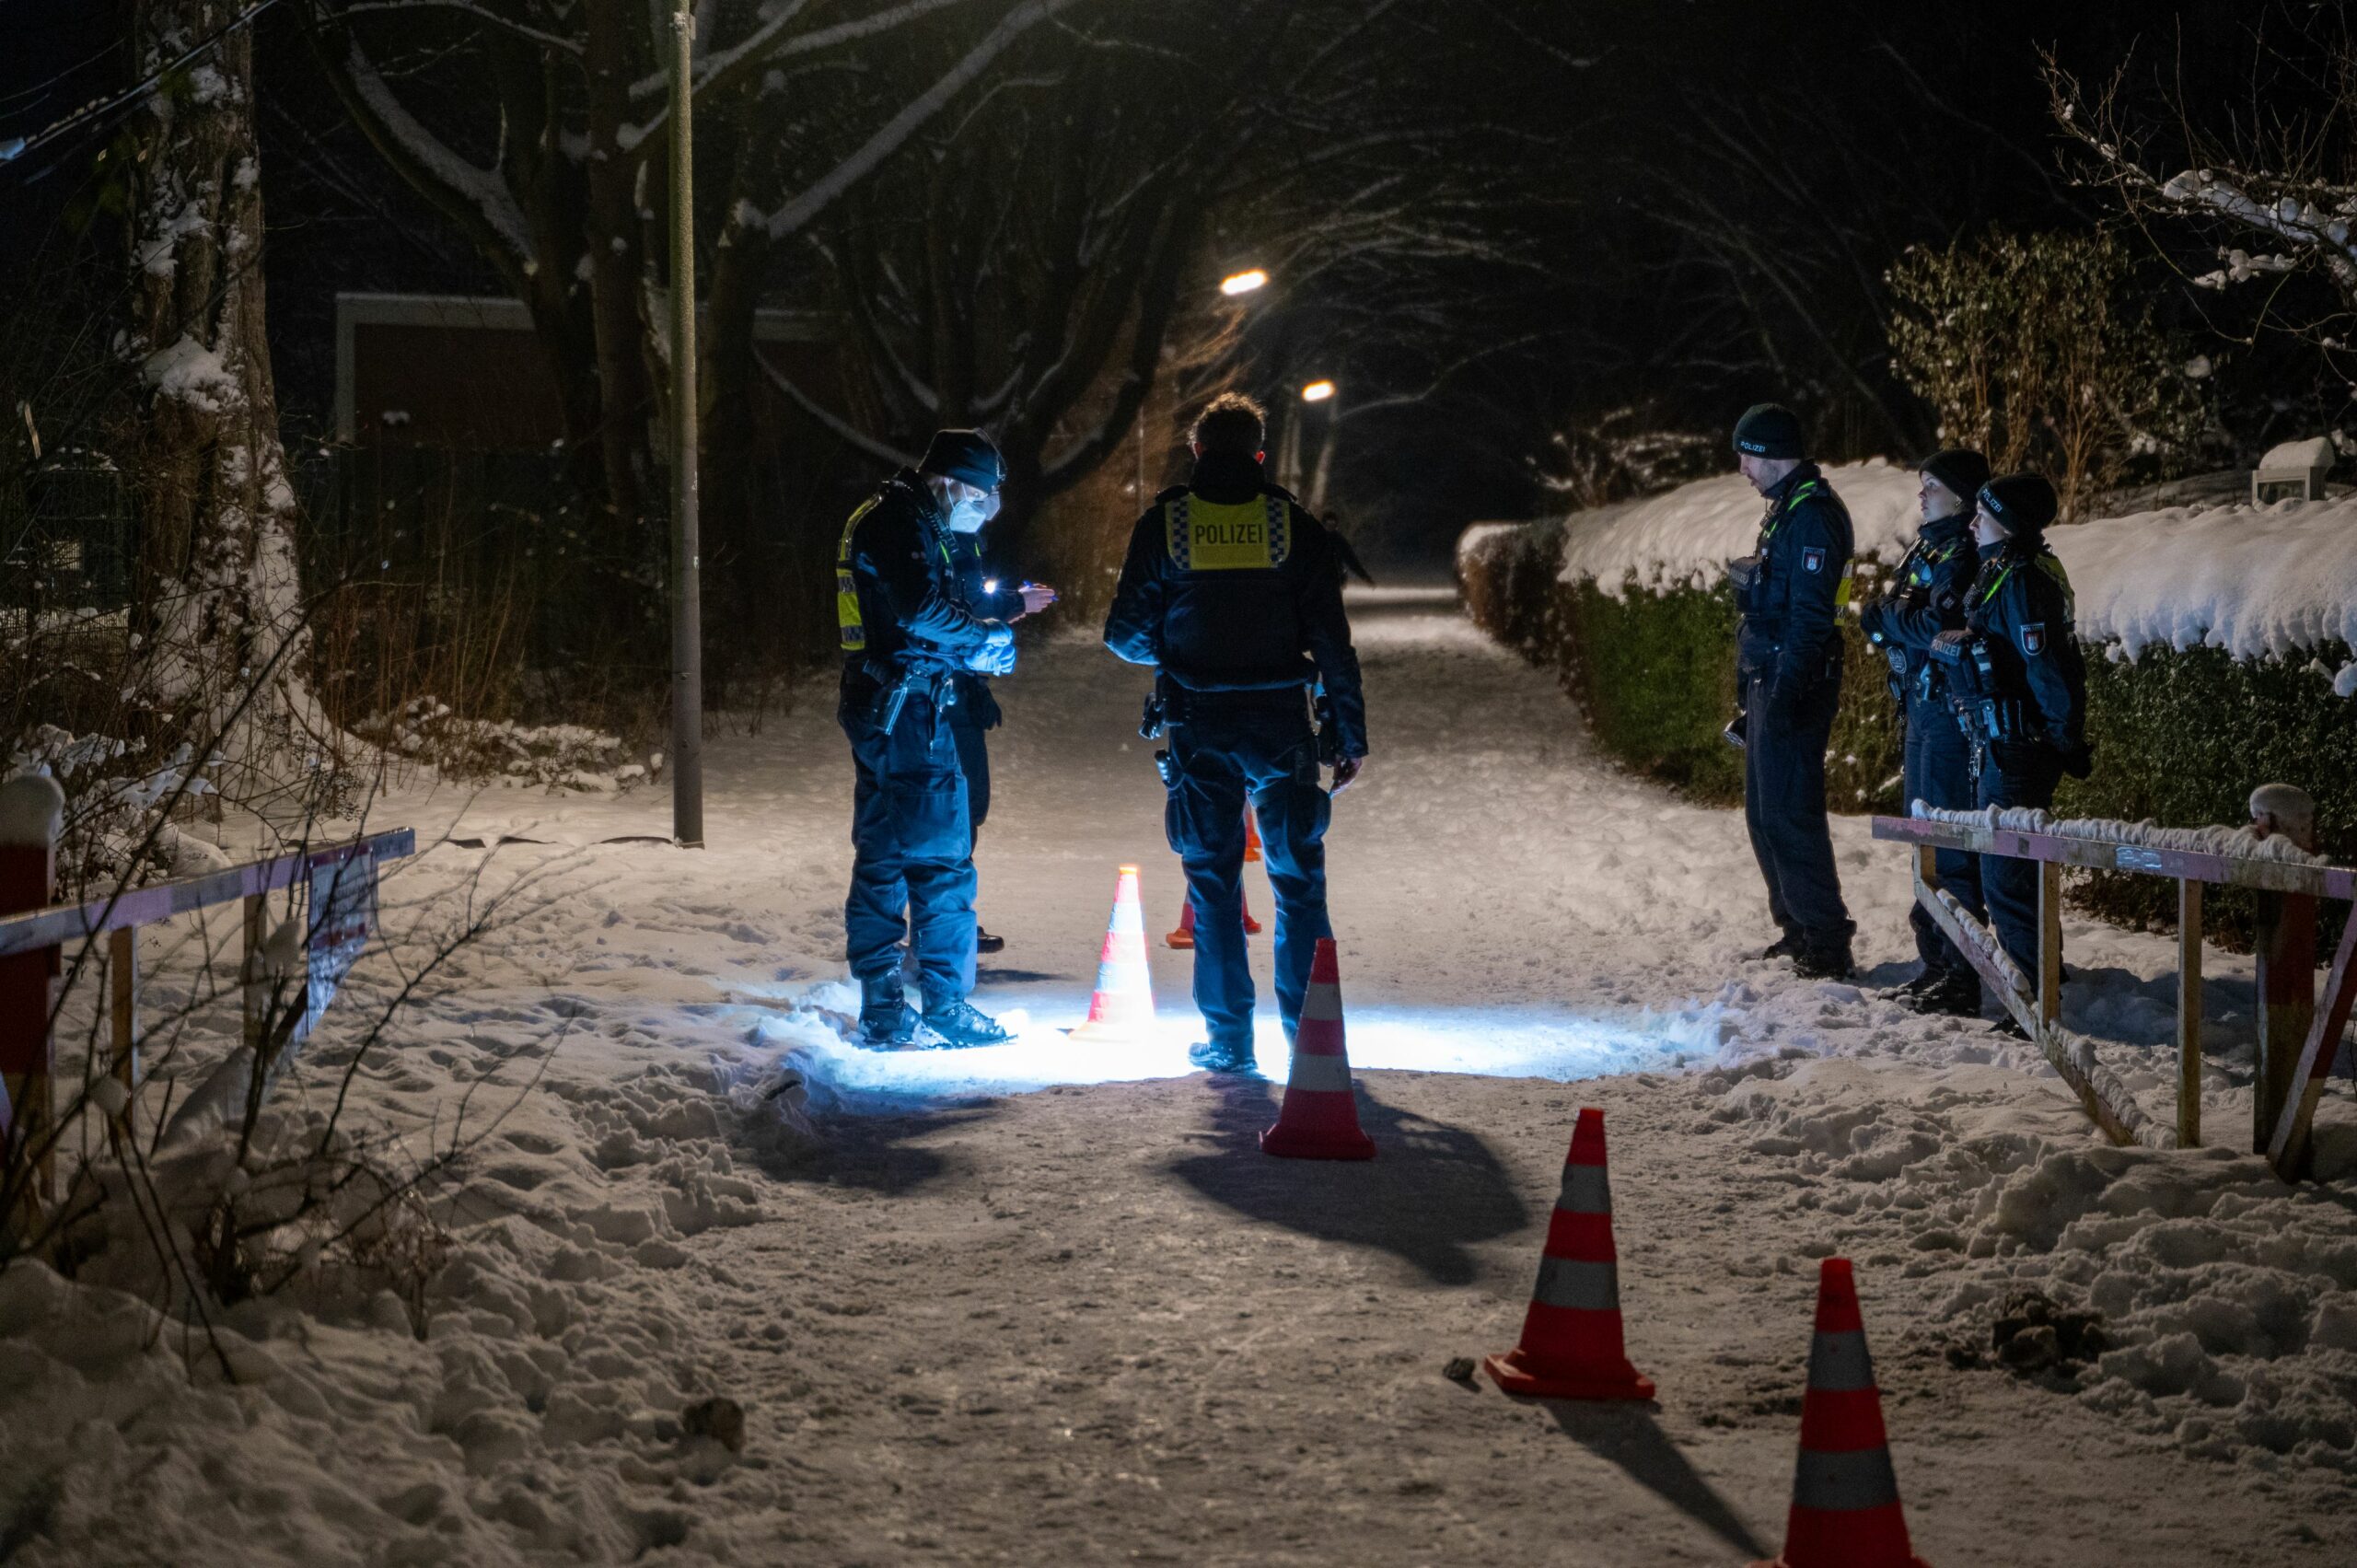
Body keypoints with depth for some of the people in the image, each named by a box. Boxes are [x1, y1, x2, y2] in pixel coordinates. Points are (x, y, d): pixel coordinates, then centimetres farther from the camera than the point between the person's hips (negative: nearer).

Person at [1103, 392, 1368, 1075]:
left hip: (1198, 727, 0)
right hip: (1282, 723, 0)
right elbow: (1332, 641, -2)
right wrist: (1351, 736, 3)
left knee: (1213, 881, 7)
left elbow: (1126, 634, 1)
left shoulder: (1163, 523, 1)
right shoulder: (1295, 525, 1)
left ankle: (1228, 1038, 7)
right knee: (1299, 881, 8)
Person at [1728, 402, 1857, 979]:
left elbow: (1811, 614, -22)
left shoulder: (1813, 515, -16)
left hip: (1794, 686, -11)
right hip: (1768, 681, 11)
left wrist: (1785, 692, -26)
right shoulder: (1785, 509, 18)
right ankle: (1796, 927, 25)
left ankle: (1826, 942, -6)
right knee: (1764, 812, 16)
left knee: (1789, 814, -10)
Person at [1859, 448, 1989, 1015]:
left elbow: (1941, 629, -25)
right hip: (1921, 708, 10)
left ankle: (1962, 976, -5)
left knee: (1949, 842, -8)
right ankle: (1936, 963, 24)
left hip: (1949, 709, -10)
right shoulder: (1928, 547, 15)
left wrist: (1888, 617, -11)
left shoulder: (1963, 555, -15)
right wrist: (1888, 621, 4)